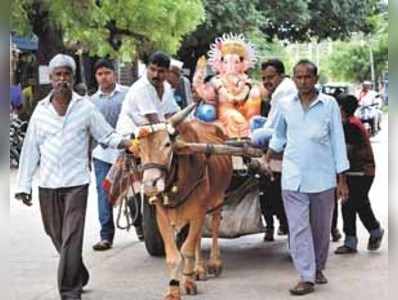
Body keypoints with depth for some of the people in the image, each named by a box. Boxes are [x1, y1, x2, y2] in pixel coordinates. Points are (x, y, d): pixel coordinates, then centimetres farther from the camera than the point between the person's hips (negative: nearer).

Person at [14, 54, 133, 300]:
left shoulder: (85, 108, 0)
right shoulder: (41, 110, 6)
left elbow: (108, 136, 3)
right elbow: (31, 149, 8)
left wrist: (129, 143, -18)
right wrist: (24, 186, 6)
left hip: (76, 183, -3)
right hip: (47, 185, 3)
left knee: (71, 239, -8)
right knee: (56, 236, 14)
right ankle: (79, 277, 36)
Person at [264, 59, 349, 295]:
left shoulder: (329, 104, -3)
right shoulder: (286, 105, 4)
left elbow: (338, 141, -2)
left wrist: (342, 179, -4)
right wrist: (268, 158, 11)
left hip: (323, 178, -1)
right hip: (293, 178, 1)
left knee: (321, 228, 12)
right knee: (298, 228, -5)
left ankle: (318, 268, 30)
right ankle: (306, 278, -3)